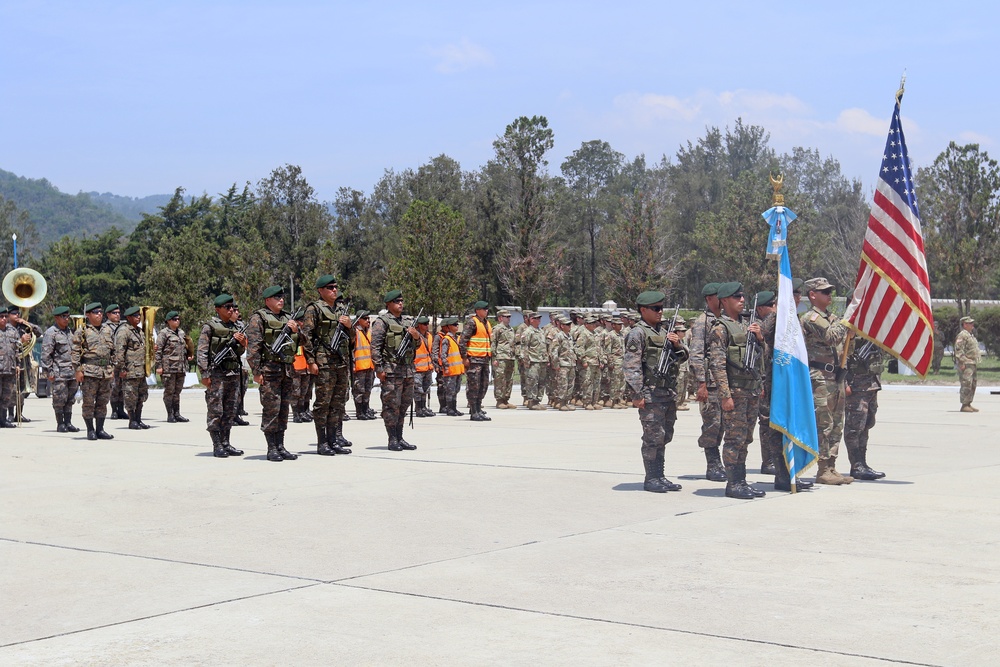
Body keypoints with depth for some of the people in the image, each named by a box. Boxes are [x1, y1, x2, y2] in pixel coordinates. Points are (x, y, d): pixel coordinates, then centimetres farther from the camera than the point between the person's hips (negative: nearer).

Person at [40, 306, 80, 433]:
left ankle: (68, 423, 12)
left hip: (72, 372, 7)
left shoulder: (69, 331, 17)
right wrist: (48, 371, -13)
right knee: (59, 399, -4)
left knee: (70, 399, 7)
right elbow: (45, 354, -10)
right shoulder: (51, 333, -6)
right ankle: (60, 424, 3)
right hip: (59, 373, -7)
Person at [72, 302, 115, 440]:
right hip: (89, 371, -5)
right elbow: (76, 352, -3)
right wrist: (78, 370, -9)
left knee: (103, 402, 7)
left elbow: (113, 350, 21)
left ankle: (100, 429, 14)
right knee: (89, 402, -2)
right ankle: (90, 430, 4)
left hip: (106, 372, 5)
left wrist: (112, 368, 16)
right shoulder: (82, 331, -1)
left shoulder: (107, 330, 16)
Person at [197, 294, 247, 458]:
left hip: (234, 374, 7)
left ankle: (226, 444, 15)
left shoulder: (235, 327, 16)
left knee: (231, 412, 8)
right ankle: (217, 446, -2)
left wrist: (241, 342, 0)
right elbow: (201, 352, -7)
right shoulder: (209, 327, -3)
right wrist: (205, 374, -14)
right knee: (215, 411, -4)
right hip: (216, 375, -7)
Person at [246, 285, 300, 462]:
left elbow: (299, 342, 23)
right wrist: (256, 372, -15)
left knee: (284, 408, 7)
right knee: (271, 408, -7)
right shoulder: (259, 318, -2)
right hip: (269, 369, -7)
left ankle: (281, 446, 13)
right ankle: (272, 449, -2)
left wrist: (295, 331, 2)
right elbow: (253, 346, -9)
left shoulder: (288, 317, 18)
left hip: (287, 369, 7)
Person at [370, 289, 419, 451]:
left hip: (407, 370, 8)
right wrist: (379, 369, -16)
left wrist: (416, 336, 4)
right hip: (391, 371, -8)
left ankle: (400, 438, 16)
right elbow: (375, 347, -9)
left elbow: (416, 345, 26)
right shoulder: (382, 322, -3)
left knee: (404, 405, 10)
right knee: (392, 405, -7)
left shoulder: (405, 322, 19)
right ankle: (392, 440, -4)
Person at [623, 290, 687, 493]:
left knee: (665, 436, 12)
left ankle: (659, 476, 20)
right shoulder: (638, 334, -7)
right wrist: (637, 394, -18)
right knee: (653, 437, -6)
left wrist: (677, 344, -1)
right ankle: (651, 479, 0)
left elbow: (683, 356, 21)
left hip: (669, 393, 8)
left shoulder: (665, 330, 16)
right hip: (650, 394, -8)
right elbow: (631, 366, -13)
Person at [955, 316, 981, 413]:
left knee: (972, 385, 12)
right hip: (966, 365, -11)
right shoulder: (962, 335, -12)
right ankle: (964, 406, -13)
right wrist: (962, 363, -24)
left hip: (972, 364, 11)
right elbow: (958, 350, -20)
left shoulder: (970, 335, 20)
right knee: (966, 385, -13)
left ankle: (968, 404, 17)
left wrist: (976, 362, 22)